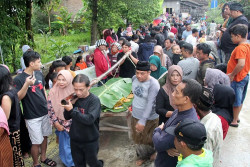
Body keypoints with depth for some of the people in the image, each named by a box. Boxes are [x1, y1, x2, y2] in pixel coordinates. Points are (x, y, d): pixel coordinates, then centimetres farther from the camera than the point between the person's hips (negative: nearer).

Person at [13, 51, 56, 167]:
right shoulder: (19, 79, -16)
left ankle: (43, 157, 40)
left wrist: (48, 104, 13)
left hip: (44, 112, 6)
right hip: (32, 116, -6)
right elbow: (18, 98, -20)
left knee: (45, 136, 19)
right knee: (36, 142, 5)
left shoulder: (39, 73, 2)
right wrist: (26, 84, -32)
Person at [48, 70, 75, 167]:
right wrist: (57, 124, -7)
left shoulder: (74, 91, -13)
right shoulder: (53, 92, -13)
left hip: (74, 124, 1)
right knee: (65, 145, 12)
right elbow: (50, 109, -7)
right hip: (61, 125, 0)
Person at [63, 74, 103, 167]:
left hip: (90, 140, -4)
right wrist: (67, 107, -19)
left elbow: (89, 119, -29)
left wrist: (72, 110, -29)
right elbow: (67, 117, 1)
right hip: (75, 139, 4)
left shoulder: (94, 100, -19)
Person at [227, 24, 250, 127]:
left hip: (237, 79, -9)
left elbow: (241, 64, -33)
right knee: (240, 99, 20)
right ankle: (236, 117, 35)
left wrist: (232, 74, -22)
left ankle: (234, 121, 18)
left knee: (236, 100, 5)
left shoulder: (240, 48, -23)